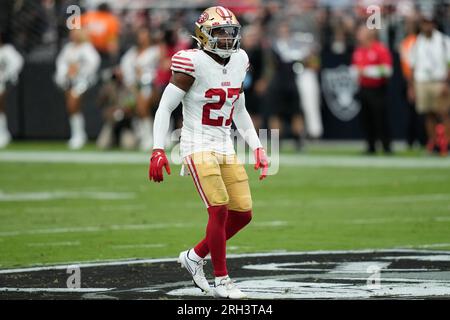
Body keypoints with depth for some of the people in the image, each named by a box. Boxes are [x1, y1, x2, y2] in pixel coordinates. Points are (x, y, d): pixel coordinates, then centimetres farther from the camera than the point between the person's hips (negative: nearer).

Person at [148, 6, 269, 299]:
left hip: (225, 148, 7)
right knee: (219, 209, -17)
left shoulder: (238, 61, 7)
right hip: (198, 146, -7)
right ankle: (222, 282, -7)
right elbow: (165, 108, -10)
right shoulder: (194, 63, -14)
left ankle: (195, 256, 22)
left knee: (243, 214, 3)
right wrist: (158, 151, -17)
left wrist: (258, 148, 14)